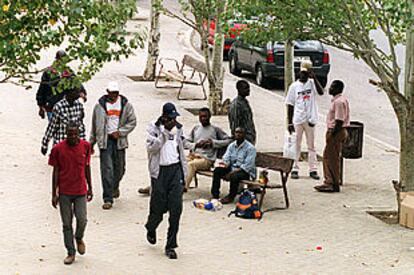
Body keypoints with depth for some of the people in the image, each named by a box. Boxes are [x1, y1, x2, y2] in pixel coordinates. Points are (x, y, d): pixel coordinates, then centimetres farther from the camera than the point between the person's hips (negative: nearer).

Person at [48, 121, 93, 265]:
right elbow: (55, 171, -2)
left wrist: (90, 187, 11)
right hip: (64, 192, -1)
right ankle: (71, 252, 16)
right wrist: (54, 194, -1)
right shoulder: (58, 148, -8)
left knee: (82, 219, -7)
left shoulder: (85, 146, -2)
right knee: (67, 223, 4)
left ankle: (79, 238, 26)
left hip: (80, 191, 1)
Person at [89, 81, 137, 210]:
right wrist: (91, 143, 10)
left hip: (119, 141, 2)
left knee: (119, 168, 12)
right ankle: (108, 199, -7)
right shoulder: (100, 105, 1)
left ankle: (115, 187, 44)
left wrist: (120, 132, -10)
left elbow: (132, 122, 3)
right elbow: (94, 125, 9)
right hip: (105, 141, -2)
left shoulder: (125, 105, 2)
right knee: (107, 169, -9)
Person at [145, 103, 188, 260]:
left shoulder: (178, 129, 10)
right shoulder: (155, 129, -5)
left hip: (176, 170, 3)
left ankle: (170, 246, 2)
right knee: (158, 207, 4)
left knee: (176, 208, -5)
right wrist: (164, 133, -27)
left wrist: (184, 174, 18)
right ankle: (151, 229, 40)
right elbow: (151, 148, -21)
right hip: (160, 171, -3)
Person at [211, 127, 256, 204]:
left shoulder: (250, 148, -11)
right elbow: (226, 158, 2)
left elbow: (247, 166, -19)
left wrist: (232, 172, -26)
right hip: (232, 168, 6)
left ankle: (231, 197, -15)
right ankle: (215, 194, -15)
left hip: (246, 172, -6)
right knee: (217, 170, -18)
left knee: (234, 176, -37)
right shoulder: (231, 146, 10)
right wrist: (225, 164, -25)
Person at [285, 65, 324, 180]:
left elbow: (321, 92, -21)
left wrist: (314, 78, -25)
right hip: (297, 120, 0)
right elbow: (290, 105, 2)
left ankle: (313, 170, 11)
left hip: (310, 119, 0)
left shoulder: (312, 83, -1)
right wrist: (289, 123, -1)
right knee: (296, 145, 5)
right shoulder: (294, 86, 1)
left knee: (311, 145, 7)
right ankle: (294, 169, 11)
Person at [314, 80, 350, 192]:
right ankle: (329, 182, 20)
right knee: (327, 156, 15)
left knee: (333, 159, -4)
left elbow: (339, 121, -23)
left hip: (336, 132, -11)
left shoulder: (339, 102, -19)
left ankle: (334, 185, 1)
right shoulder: (337, 100, 14)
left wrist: (331, 134, -21)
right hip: (335, 131, 11)